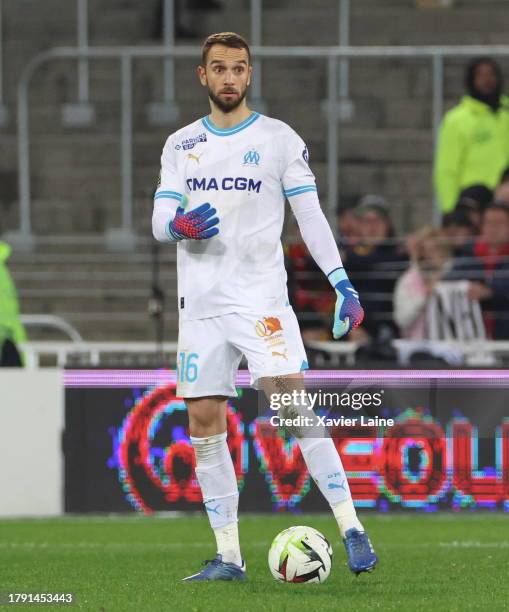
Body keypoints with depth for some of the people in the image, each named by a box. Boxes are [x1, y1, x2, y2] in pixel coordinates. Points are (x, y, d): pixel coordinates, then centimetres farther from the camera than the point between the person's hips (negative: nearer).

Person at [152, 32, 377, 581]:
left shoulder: (279, 139, 2)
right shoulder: (180, 145, 11)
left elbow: (310, 217, 0)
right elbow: (159, 222, 7)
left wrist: (342, 284, -10)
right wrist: (180, 226, -17)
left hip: (262, 298, -4)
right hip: (200, 303, 4)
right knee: (204, 426, 1)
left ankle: (351, 529, -15)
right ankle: (228, 556, 7)